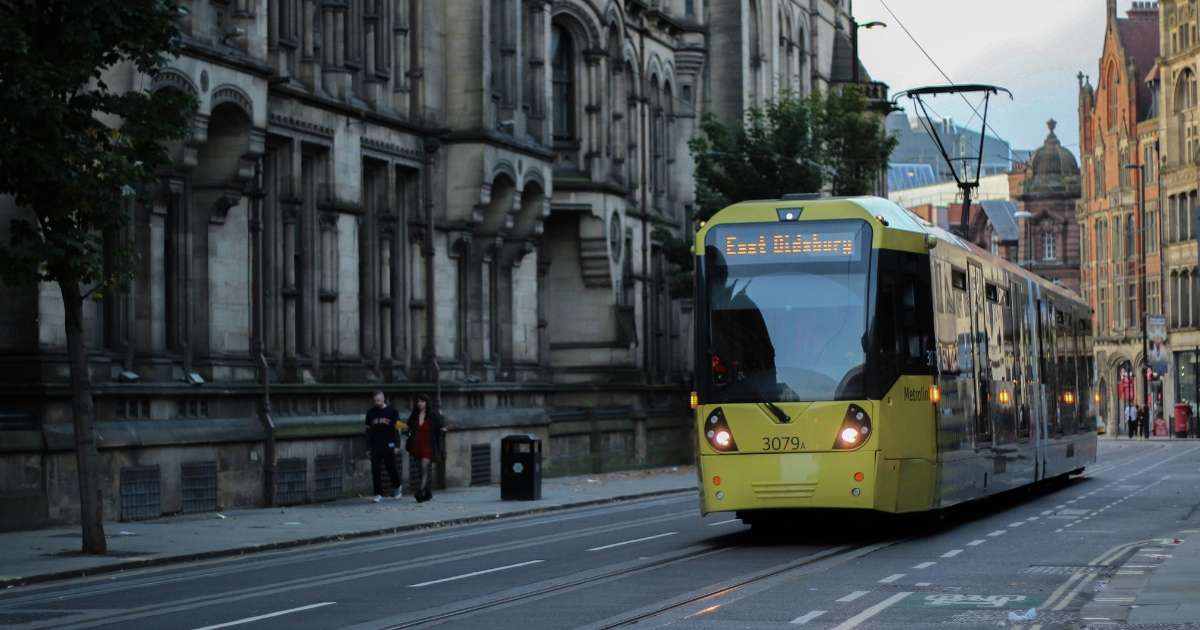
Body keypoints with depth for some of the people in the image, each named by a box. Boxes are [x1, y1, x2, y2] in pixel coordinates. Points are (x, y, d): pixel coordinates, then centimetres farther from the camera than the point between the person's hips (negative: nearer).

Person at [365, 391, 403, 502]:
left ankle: (398, 487, 32)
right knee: (376, 471, -4)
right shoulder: (370, 412, 9)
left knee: (391, 468, 5)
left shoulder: (392, 411, 1)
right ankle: (378, 494, 0)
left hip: (389, 447, -2)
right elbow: (368, 431, 12)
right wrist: (368, 448, 9)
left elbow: (397, 429, 0)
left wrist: (397, 446, -7)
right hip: (375, 448, 2)